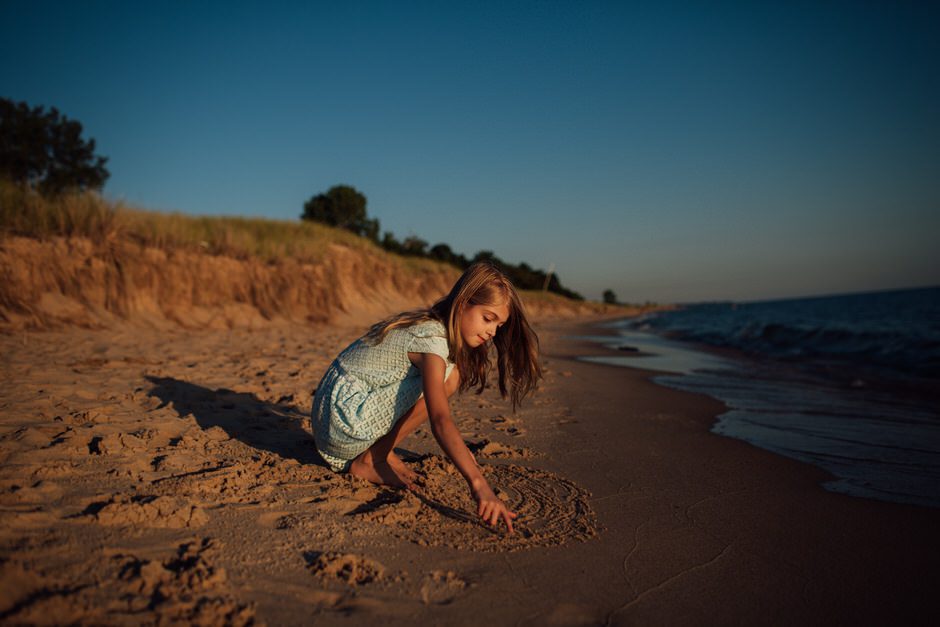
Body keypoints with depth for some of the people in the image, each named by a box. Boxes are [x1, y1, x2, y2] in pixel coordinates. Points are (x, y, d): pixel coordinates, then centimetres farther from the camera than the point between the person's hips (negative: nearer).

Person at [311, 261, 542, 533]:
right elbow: (440, 421, -36)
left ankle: (380, 451, 6)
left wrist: (457, 449, 12)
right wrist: (479, 485, -43)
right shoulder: (432, 339, -23)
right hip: (344, 420, -9)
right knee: (441, 378, -21)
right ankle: (367, 462, -10)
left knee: (450, 374, 7)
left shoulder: (433, 326, 6)